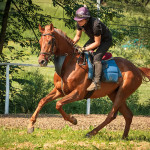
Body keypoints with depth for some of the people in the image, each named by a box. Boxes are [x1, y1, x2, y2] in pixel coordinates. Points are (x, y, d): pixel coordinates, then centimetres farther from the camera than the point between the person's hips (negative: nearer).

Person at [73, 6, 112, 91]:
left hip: (105, 40, -8)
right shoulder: (80, 24, -16)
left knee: (96, 57, -25)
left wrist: (85, 49, -31)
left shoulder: (95, 25, -39)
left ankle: (97, 82, -29)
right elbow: (78, 36, 1)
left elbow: (97, 43, -31)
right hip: (94, 38, 8)